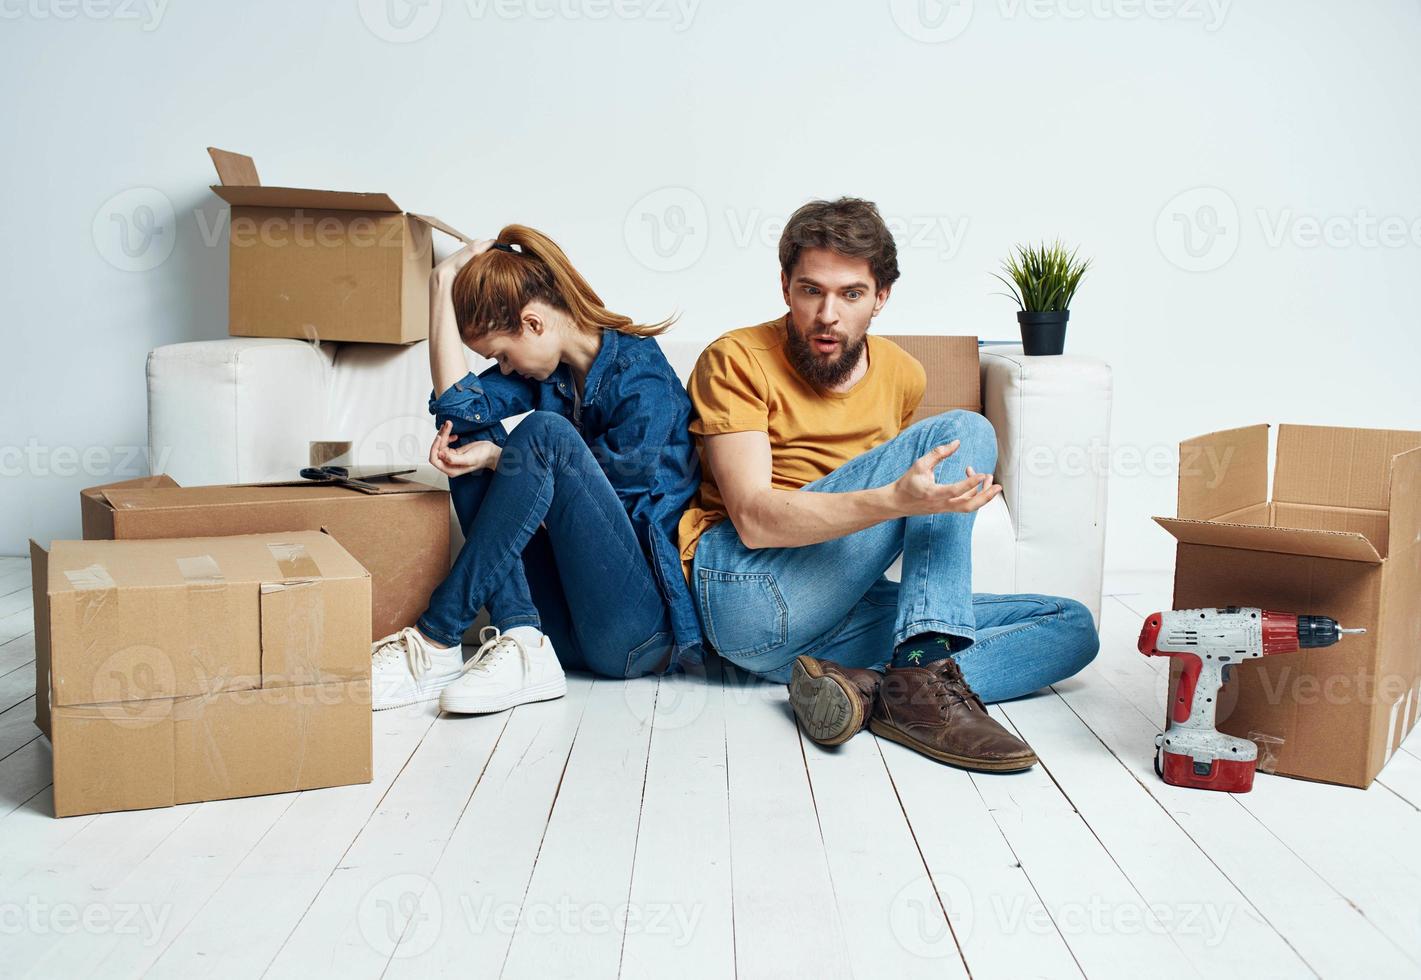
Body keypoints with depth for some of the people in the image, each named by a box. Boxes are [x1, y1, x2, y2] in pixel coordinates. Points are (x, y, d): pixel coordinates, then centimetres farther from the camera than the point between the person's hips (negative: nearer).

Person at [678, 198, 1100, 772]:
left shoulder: (902, 376, 15)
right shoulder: (737, 360, -3)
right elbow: (754, 519, -16)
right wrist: (896, 499, -30)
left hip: (838, 616, 7)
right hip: (745, 594, -6)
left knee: (1072, 627, -5)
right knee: (962, 430, -16)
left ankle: (866, 687, -26)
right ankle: (926, 671, -32)